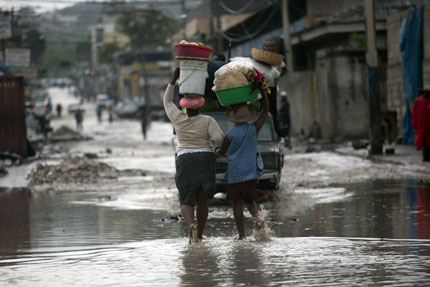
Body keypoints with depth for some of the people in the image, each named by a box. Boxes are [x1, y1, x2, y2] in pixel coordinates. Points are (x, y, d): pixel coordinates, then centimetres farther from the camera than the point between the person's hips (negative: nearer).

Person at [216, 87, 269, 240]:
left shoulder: (230, 135, -7)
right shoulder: (254, 129, -4)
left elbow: (222, 151, 8)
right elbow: (266, 109, 3)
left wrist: (214, 154, 31)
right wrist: (262, 90, 4)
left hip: (234, 174, -2)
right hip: (251, 172, 2)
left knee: (237, 202, 5)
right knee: (249, 199, 17)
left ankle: (241, 235, 2)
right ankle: (256, 216, -15)